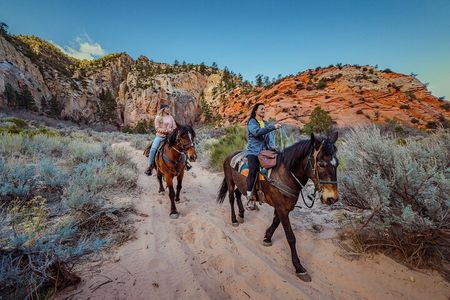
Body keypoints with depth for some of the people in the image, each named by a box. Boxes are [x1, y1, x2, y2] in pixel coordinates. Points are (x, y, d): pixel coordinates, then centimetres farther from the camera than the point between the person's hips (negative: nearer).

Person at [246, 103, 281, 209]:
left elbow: (270, 136, 13)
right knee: (253, 171, -24)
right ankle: (249, 197, -19)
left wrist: (272, 146, -9)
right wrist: (273, 127, -21)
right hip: (253, 151, -6)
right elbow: (257, 132, -17)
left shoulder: (266, 123, 21)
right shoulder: (251, 122, 3)